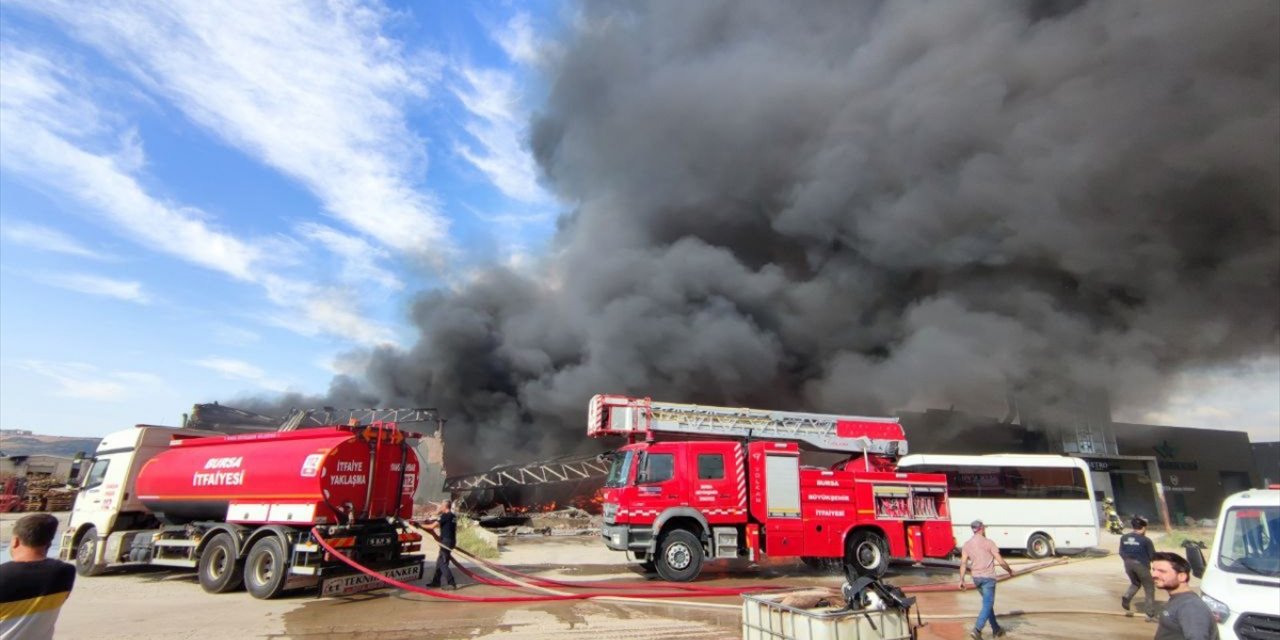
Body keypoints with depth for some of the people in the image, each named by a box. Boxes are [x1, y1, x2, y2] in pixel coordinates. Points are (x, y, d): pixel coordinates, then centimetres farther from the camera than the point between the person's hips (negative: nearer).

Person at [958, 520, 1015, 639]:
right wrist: (1009, 570, 10)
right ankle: (977, 630, -16)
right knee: (987, 605, -4)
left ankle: (996, 629, 31)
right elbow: (1000, 561, -9)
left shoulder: (967, 544, 4)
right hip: (988, 577, -5)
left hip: (976, 578, 5)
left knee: (988, 603, 22)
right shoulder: (988, 543, -10)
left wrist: (961, 579, 1)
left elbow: (963, 563, -1)